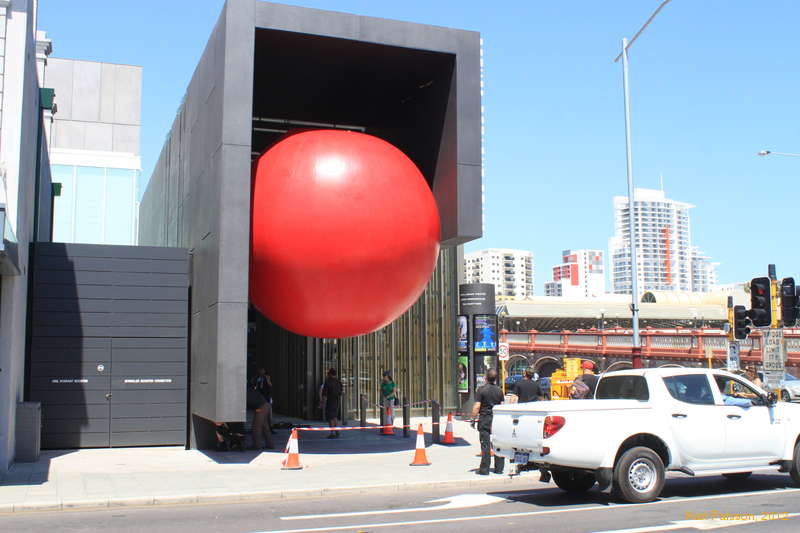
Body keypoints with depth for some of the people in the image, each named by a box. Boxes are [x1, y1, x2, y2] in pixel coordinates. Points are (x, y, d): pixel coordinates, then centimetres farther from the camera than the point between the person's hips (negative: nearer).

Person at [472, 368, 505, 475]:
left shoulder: (481, 389, -8)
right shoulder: (499, 390, 5)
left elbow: (477, 406, -11)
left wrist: (473, 419, -3)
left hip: (484, 419, -4)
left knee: (485, 445, -2)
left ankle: (484, 469, 1)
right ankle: (499, 468, 14)